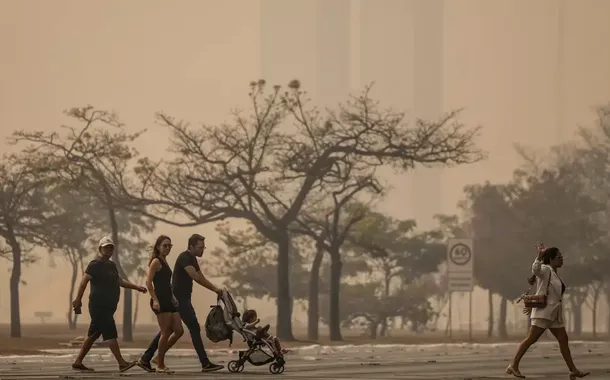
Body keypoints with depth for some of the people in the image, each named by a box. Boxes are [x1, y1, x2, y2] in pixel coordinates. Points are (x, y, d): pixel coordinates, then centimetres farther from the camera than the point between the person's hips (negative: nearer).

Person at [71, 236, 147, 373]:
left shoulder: (111, 265, 19)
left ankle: (78, 362, 16)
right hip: (99, 305, -9)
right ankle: (122, 363, -16)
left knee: (93, 335, 11)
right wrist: (78, 299, -21)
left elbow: (120, 281, 24)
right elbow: (84, 281, -14)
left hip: (108, 307, 10)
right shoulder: (96, 264, -8)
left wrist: (137, 287, 14)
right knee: (110, 334, -12)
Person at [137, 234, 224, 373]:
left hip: (182, 299, 10)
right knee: (194, 328, -9)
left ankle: (145, 359, 12)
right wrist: (214, 289, -23)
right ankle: (205, 364, -9)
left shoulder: (192, 259, 16)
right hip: (179, 299, -10)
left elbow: (201, 278, 18)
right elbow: (195, 277, -26)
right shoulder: (184, 258, -16)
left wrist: (216, 289, 5)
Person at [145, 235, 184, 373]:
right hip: (161, 301, -9)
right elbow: (148, 282, -15)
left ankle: (159, 357, 16)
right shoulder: (156, 262, -7)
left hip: (169, 301, 9)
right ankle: (160, 365, 3)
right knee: (166, 333, -7)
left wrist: (174, 299, 20)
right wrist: (155, 300, -22)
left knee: (179, 331, 5)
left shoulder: (164, 262, 19)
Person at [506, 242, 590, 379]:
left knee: (563, 340, 7)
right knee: (531, 339, -9)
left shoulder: (554, 274, 18)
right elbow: (535, 269, -34)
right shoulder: (545, 270, -9)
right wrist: (540, 255, -44)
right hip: (544, 312, -9)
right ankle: (514, 366, -6)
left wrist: (533, 306, 27)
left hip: (554, 313, 9)